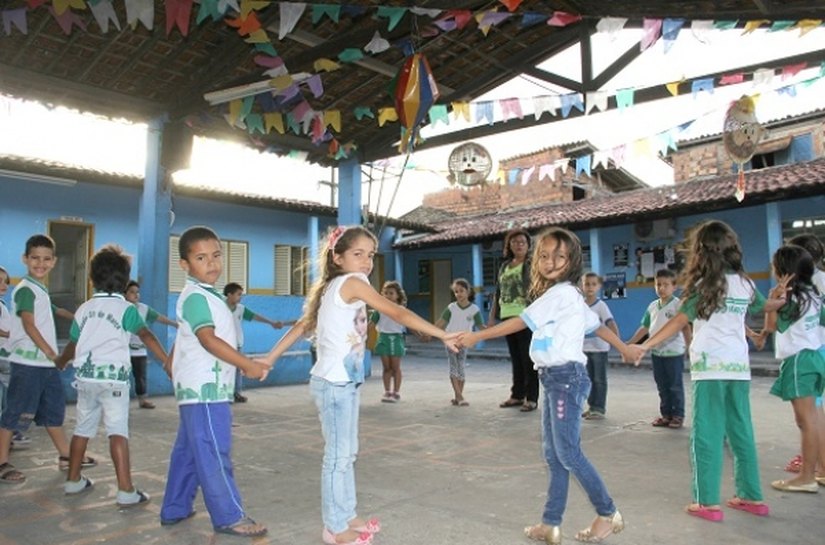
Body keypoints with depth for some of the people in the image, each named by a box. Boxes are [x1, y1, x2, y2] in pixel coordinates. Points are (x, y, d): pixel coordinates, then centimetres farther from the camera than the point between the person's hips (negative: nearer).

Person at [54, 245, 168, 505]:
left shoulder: (84, 308, 12)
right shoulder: (126, 308, -4)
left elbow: (73, 343, 24)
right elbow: (146, 336, -18)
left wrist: (59, 362, 43)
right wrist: (167, 362, -25)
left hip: (85, 374, 5)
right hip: (113, 375, -5)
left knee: (83, 428, 19)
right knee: (118, 431, -7)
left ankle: (73, 480, 34)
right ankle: (126, 491, -10)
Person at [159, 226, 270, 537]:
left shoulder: (206, 296, 17)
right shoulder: (197, 297, -16)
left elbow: (185, 339, 26)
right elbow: (209, 339, -28)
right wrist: (247, 365, -31)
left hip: (201, 388, 10)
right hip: (205, 389, -10)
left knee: (188, 451, 17)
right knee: (214, 455, -3)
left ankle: (174, 509, 29)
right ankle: (230, 517, 4)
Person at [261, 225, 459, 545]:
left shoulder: (334, 288, 12)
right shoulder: (352, 282, -15)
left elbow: (302, 325, 13)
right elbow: (397, 313, -18)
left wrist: (269, 360, 16)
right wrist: (442, 335, -15)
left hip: (345, 382, 9)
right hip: (334, 383, -9)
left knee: (347, 453, 17)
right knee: (338, 455, 2)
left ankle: (346, 516, 30)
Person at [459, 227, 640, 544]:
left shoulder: (561, 293, -14)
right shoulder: (567, 295, 15)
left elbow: (521, 322, -18)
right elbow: (596, 324, 23)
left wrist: (476, 336, -16)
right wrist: (625, 349, 33)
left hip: (566, 376, -10)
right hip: (553, 378, 10)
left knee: (568, 453, -2)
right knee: (553, 455, 10)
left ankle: (608, 514, 16)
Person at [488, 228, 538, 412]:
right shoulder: (505, 266, 16)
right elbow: (498, 293, 20)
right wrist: (492, 316, 16)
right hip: (508, 317, 6)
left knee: (528, 359, -2)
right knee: (516, 359, 13)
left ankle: (532, 398, 6)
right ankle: (517, 395, 22)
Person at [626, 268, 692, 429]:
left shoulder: (678, 304, -9)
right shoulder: (652, 306, 9)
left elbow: (685, 326, -15)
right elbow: (644, 328, 15)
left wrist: (689, 345, -25)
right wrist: (630, 343, 11)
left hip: (674, 352, -6)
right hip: (656, 353, 6)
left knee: (675, 386, 4)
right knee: (662, 386, 12)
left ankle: (678, 415, 15)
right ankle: (666, 415, 22)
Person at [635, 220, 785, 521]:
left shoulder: (705, 285, -7)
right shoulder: (745, 284, 10)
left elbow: (679, 321, -12)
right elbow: (765, 305, 31)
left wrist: (645, 345, -12)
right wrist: (784, 301, 54)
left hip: (710, 366, -6)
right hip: (739, 366, 6)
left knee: (706, 434, -1)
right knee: (741, 432, 15)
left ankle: (708, 502, 2)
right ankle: (752, 496, 24)